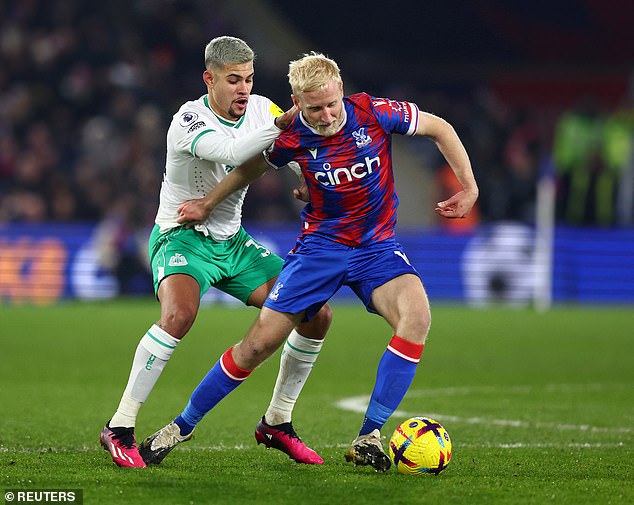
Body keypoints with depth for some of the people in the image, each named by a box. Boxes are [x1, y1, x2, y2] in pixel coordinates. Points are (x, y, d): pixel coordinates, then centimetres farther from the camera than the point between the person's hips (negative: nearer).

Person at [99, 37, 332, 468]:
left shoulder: (260, 108, -1)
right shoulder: (189, 120, -21)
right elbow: (232, 152, -40)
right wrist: (282, 122, -48)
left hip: (232, 242, 7)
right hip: (182, 236, -7)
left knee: (317, 315, -1)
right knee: (180, 312, -37)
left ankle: (277, 423, 15)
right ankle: (120, 428, -25)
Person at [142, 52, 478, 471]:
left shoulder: (373, 113, -15)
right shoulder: (292, 138, -11)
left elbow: (439, 128, 0)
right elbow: (252, 166, 13)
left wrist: (469, 187, -6)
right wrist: (208, 204, 17)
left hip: (377, 248, 0)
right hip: (320, 245, 0)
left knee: (416, 316, -29)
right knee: (260, 342, -4)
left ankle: (368, 437, -24)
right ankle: (182, 426, 14)